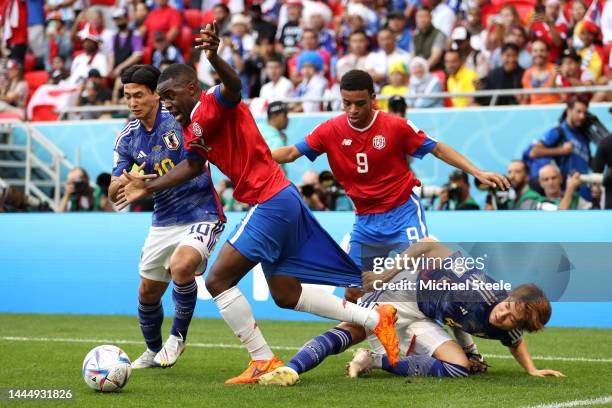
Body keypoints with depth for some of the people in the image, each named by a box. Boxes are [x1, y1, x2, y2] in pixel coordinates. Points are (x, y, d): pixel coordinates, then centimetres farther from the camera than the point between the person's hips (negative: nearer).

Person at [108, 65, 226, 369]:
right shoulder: (128, 138, 1)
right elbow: (113, 194, 1)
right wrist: (126, 181, -23)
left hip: (201, 215, -5)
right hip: (163, 223, 6)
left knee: (181, 267, -31)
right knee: (147, 292, 11)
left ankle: (178, 336, -6)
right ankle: (154, 351, 39)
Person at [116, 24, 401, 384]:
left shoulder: (212, 104, -13)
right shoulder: (191, 126, 16)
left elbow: (233, 86, -34)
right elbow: (192, 166, 19)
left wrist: (214, 57, -55)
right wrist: (147, 187, 15)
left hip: (270, 202, -11)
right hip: (281, 198, 11)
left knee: (218, 281, -8)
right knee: (285, 295, 15)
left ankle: (264, 362, -2)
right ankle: (375, 318, 19)